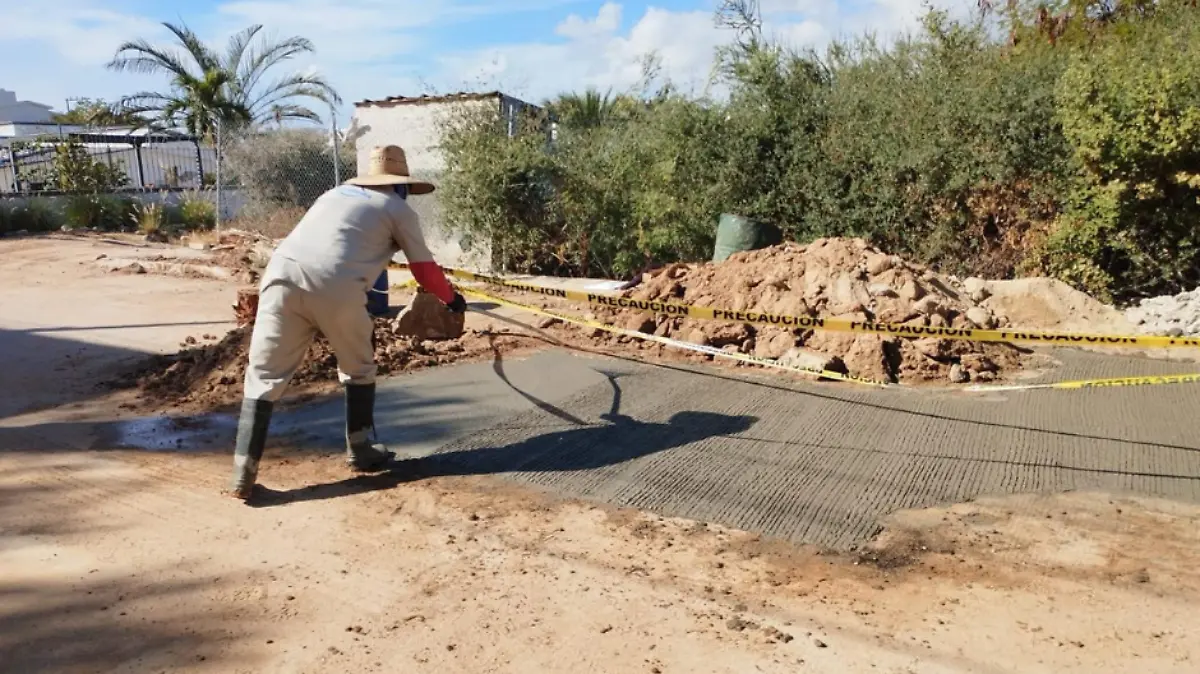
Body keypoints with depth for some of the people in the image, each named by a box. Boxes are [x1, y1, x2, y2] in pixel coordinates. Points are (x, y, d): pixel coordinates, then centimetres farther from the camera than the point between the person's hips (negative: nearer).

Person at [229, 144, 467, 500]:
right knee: (359, 369, 20)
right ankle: (361, 451, 28)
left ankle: (243, 474, 3)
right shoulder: (399, 209, 19)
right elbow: (425, 269, 24)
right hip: (335, 287, -4)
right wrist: (452, 299, 41)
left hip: (281, 275, 4)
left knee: (264, 375, 7)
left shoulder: (335, 193, 33)